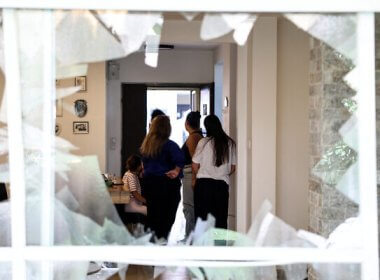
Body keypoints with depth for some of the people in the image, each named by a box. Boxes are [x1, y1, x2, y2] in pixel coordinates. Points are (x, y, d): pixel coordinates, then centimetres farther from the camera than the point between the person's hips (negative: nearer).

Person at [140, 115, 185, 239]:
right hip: (167, 183, -6)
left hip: (149, 181, 6)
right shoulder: (169, 145, -15)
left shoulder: (146, 144, 5)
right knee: (166, 216, 2)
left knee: (152, 214, 14)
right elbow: (180, 159, -29)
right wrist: (176, 170, -17)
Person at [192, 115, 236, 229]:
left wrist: (196, 177, 15)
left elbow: (195, 165, -4)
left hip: (203, 184, -2)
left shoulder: (203, 142, -7)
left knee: (202, 216, 6)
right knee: (221, 218, 8)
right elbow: (233, 167, 6)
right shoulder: (230, 143, 1)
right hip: (222, 184, 2)